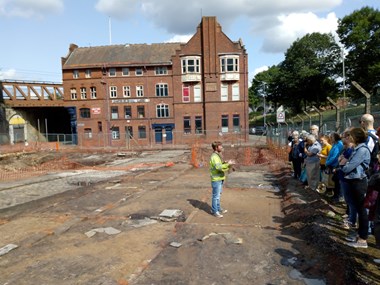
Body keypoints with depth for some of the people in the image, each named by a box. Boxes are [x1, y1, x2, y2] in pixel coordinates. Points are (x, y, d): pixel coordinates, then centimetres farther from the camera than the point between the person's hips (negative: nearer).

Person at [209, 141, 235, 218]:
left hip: (220, 178, 10)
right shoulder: (214, 157, -19)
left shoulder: (218, 155, 13)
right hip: (216, 179, -10)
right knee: (216, 196, 0)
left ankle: (218, 208, 32)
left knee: (218, 195, 19)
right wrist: (228, 164, -29)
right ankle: (214, 211, 10)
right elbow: (218, 167, -32)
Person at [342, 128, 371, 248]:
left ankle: (363, 240, 7)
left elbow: (349, 167, -19)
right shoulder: (357, 149, 12)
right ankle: (360, 234, 28)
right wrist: (345, 163, -3)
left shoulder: (362, 149, -18)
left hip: (358, 182, -9)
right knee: (358, 209, 16)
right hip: (354, 181, 9)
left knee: (361, 210, -2)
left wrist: (343, 167, 0)